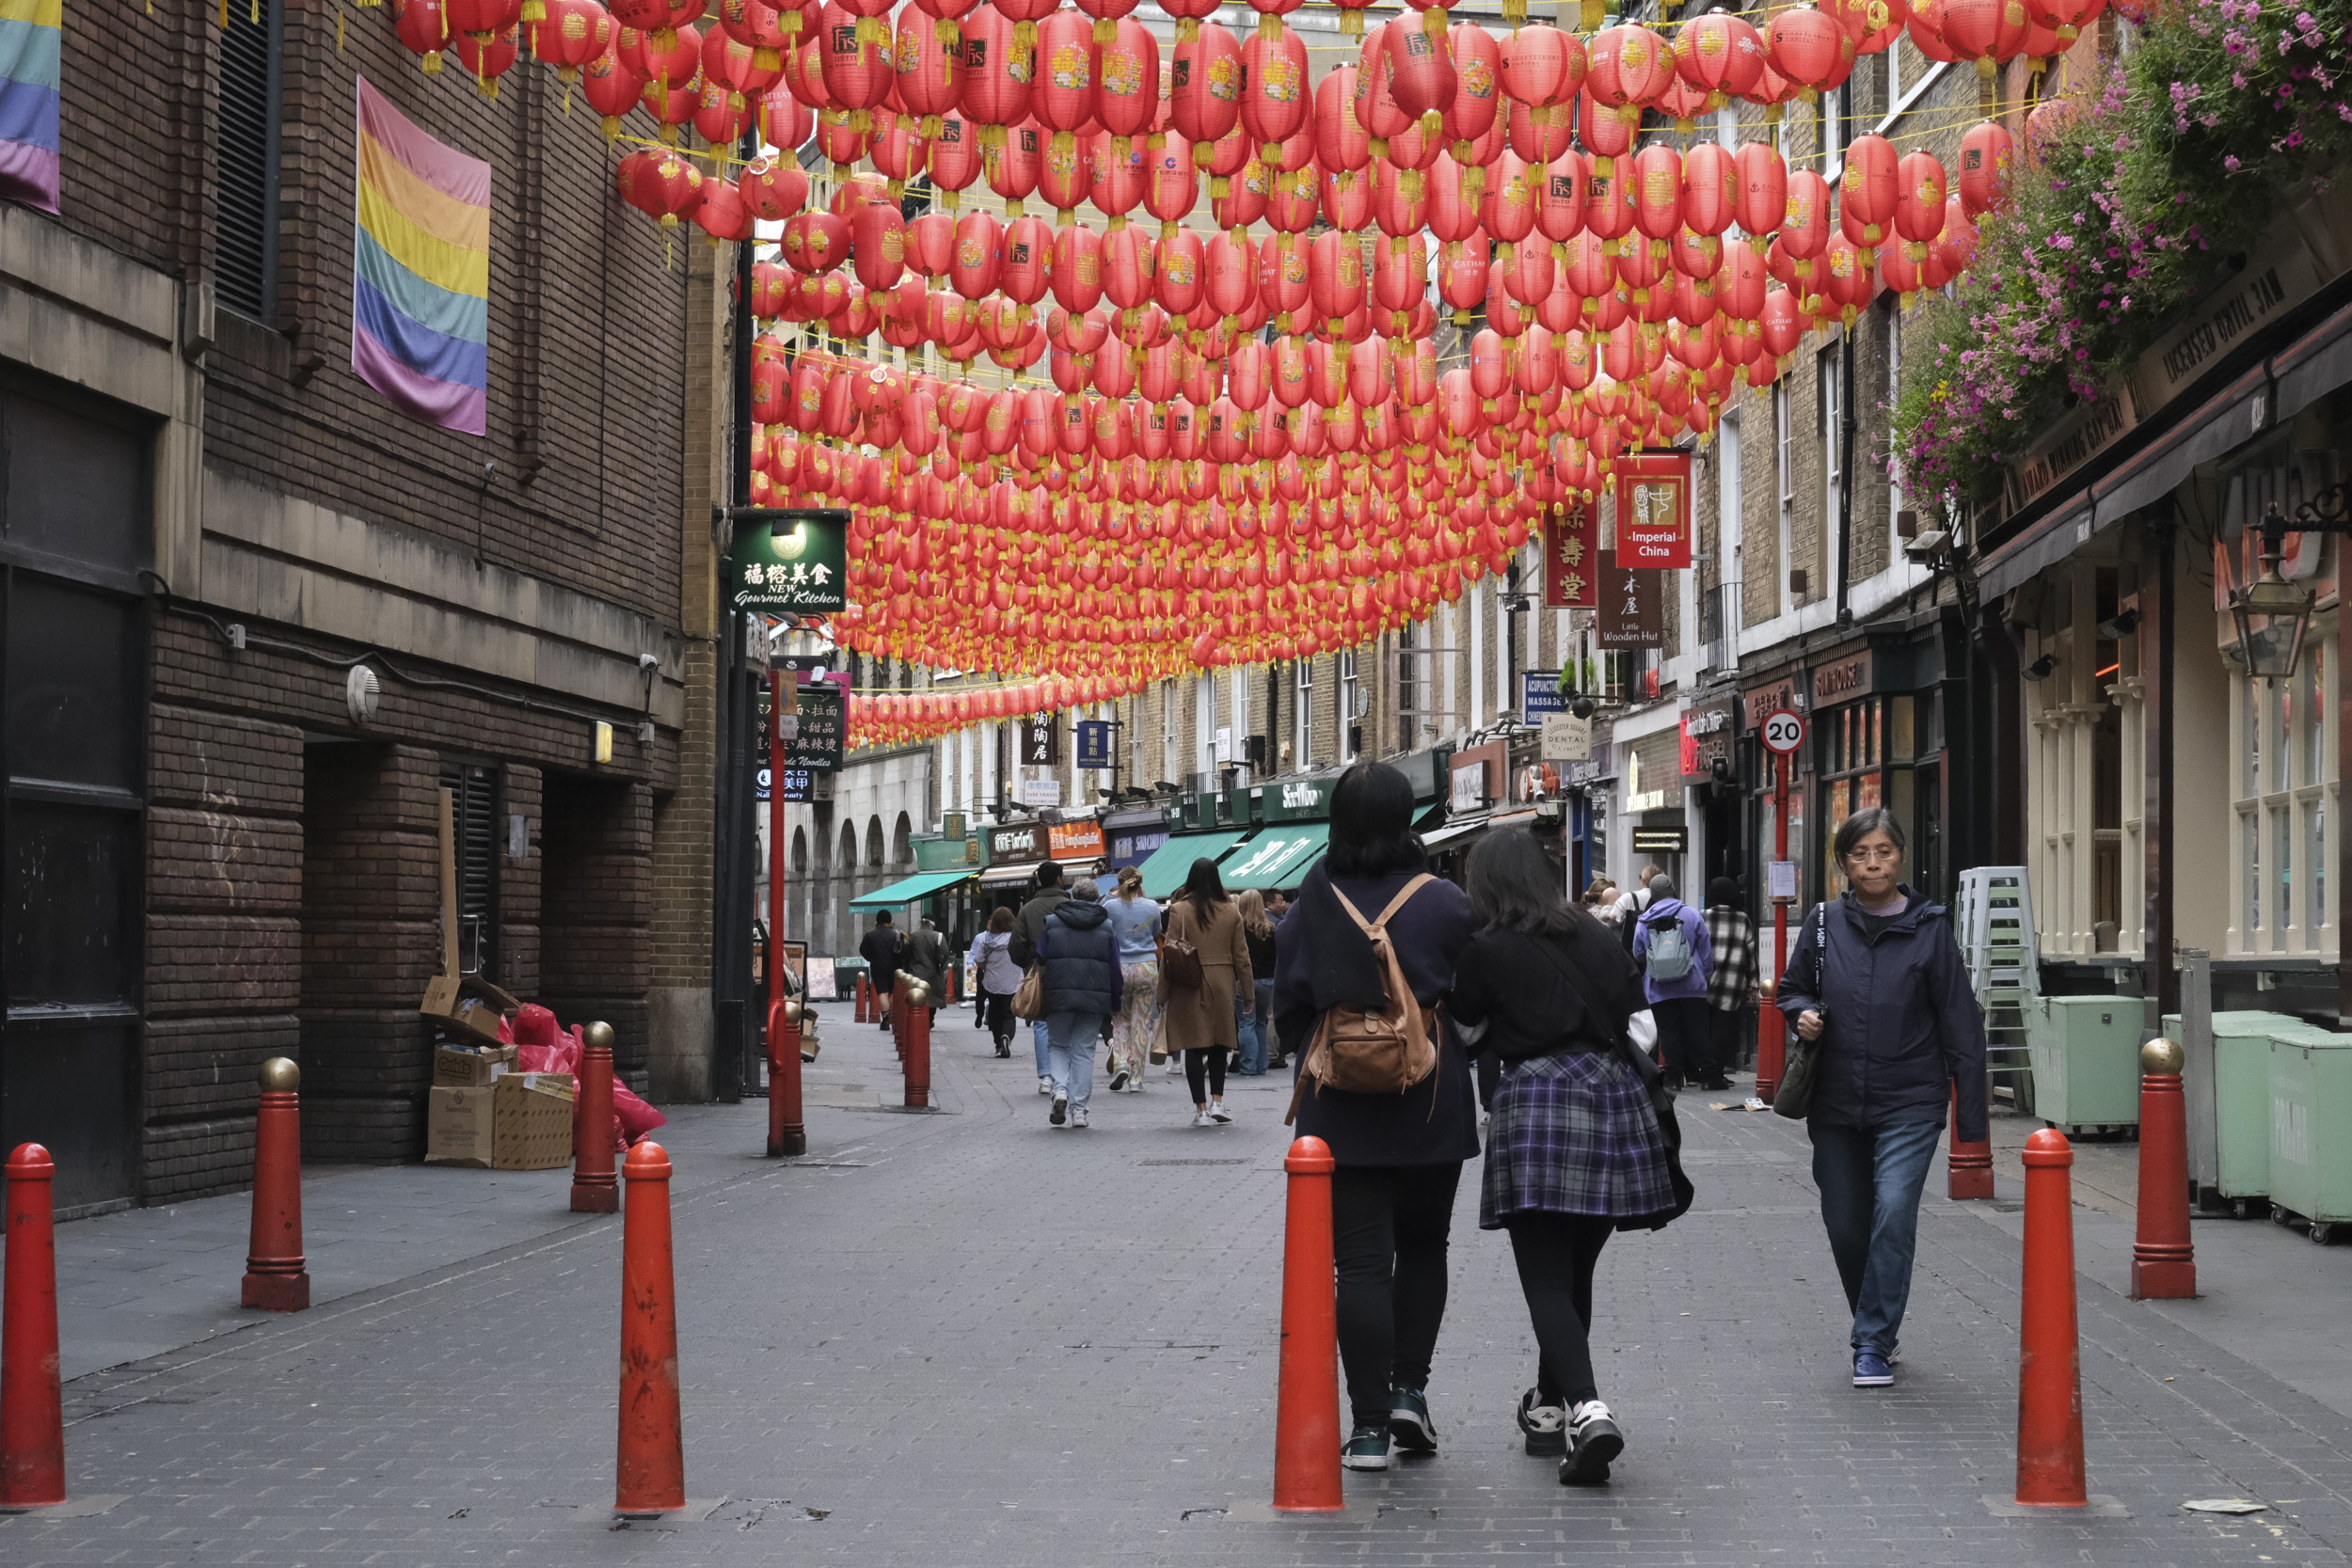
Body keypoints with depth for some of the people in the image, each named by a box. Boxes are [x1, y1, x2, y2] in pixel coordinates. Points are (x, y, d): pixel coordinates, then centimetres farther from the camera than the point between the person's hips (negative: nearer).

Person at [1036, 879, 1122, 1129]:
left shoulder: (1050, 922, 5)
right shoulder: (1107, 926, 7)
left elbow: (1039, 960, 4)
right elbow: (1115, 969, 6)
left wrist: (1037, 1001, 15)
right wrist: (1115, 1006, 11)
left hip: (1059, 995, -1)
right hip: (1095, 997, 1)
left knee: (1058, 1046, 14)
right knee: (1084, 1050, 6)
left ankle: (1060, 1090, -11)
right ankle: (1078, 1108, 1)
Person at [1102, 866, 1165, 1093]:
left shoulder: (1110, 907, -5)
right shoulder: (1152, 907, 1)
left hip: (1120, 969, -1)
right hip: (1147, 967, 1)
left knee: (1120, 1020, 14)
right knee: (1141, 1023, 6)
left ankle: (1121, 1063, -8)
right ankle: (1136, 1078, 6)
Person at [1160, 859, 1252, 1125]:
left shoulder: (1180, 910, -6)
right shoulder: (1230, 911, 2)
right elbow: (1241, 955, 6)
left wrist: (1163, 993, -2)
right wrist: (1248, 991, 14)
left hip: (1189, 985, -2)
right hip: (1222, 984, 2)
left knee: (1194, 1048, 2)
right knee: (1219, 1045, 16)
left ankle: (1201, 1109, 0)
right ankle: (1217, 1101, 10)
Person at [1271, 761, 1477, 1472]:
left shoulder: (1310, 906, -2)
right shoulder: (1443, 903, -7)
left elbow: (1288, 1008, 5)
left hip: (1340, 1112, 1)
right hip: (1431, 1110, 0)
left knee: (1362, 1261, 1)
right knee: (1422, 1248, 18)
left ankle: (1369, 1426, -2)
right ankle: (1409, 1390, 10)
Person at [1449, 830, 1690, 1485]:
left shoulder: (1487, 950, -2)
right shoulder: (1598, 937, 11)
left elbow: (1468, 1035, 8)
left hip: (1535, 1102, -5)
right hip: (1611, 1094, 5)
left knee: (1546, 1278, -5)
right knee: (1575, 1270, 17)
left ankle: (1586, 1408, -25)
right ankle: (1551, 1407, 29)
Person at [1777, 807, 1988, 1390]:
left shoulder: (1929, 928, -5)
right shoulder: (1824, 924, 1)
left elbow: (1960, 1023, -3)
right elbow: (1791, 987, 16)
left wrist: (1972, 1115, -5)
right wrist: (1803, 1013, -8)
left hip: (1909, 1102, -3)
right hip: (1836, 1101, 3)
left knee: (1894, 1211, -19)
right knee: (1845, 1227, 9)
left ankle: (1873, 1343, -9)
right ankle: (1879, 1325, 34)